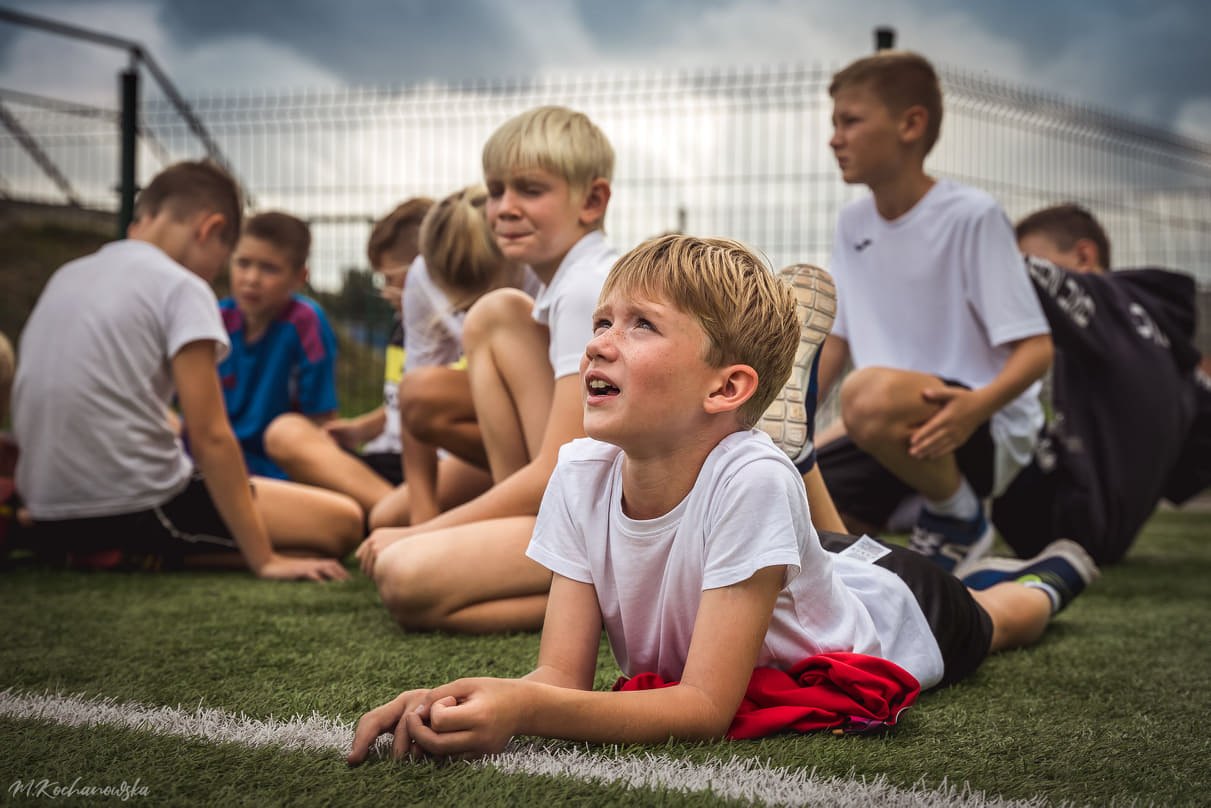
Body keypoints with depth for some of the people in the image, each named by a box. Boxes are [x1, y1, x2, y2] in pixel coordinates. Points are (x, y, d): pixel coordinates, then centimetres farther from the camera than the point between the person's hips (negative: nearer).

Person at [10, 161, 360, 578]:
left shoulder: (62, 279, 14)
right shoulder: (181, 286, -8)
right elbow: (210, 437, -15)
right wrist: (264, 560, -12)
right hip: (136, 509, -8)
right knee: (344, 521, 0)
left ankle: (105, 554, 9)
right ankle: (145, 559, -8)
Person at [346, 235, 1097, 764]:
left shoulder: (750, 481, -47)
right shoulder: (581, 476, -31)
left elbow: (707, 707, -45)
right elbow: (562, 675, -31)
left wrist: (529, 711, -58)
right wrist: (461, 706, -53)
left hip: (890, 608, -3)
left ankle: (1050, 578, 62)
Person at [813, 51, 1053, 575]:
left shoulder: (971, 216, -11)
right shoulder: (852, 225, 10)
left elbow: (1036, 349, -14)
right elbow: (836, 339, 18)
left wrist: (979, 404, -34)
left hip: (989, 433, -6)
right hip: (896, 434, 7)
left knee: (871, 393, -39)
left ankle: (959, 518, -10)